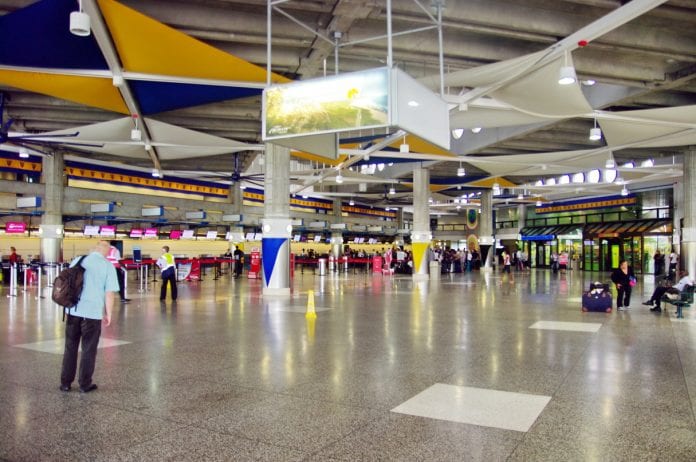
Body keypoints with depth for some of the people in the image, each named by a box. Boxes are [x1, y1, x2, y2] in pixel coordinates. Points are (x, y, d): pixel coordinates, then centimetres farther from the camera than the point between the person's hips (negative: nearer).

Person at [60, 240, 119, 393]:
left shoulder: (77, 261, 6)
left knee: (70, 348, 15)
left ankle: (65, 382, 21)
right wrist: (108, 314, 1)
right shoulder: (108, 266, -6)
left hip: (73, 311, 4)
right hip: (93, 312, -4)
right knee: (88, 350, 8)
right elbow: (110, 293, -9)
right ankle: (85, 384, 15)